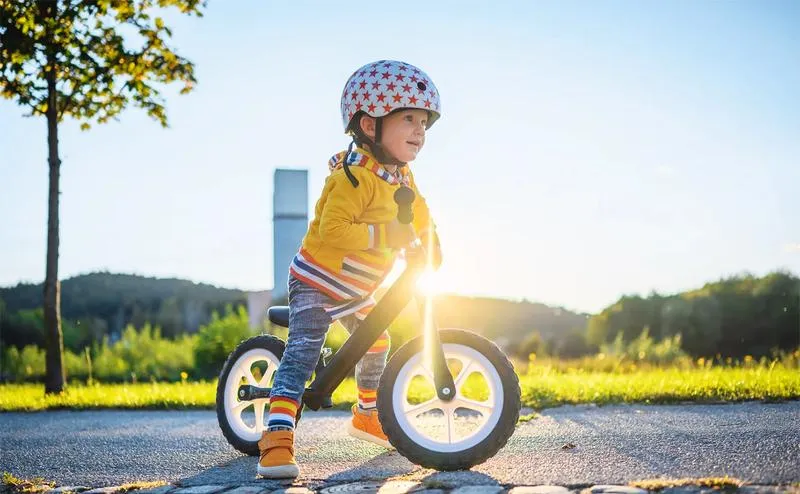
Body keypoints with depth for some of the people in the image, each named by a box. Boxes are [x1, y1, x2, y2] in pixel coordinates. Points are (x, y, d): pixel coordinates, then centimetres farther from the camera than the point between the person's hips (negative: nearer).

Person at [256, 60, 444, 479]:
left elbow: (417, 209, 21)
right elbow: (332, 229, -40)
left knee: (376, 345, 23)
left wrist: (431, 243, 12)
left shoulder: (400, 173, 0)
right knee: (301, 355, -21)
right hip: (316, 283, -9)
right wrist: (386, 233, -40)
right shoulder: (356, 175, -29)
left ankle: (367, 416, 43)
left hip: (356, 289, 9)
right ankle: (277, 439, -26)